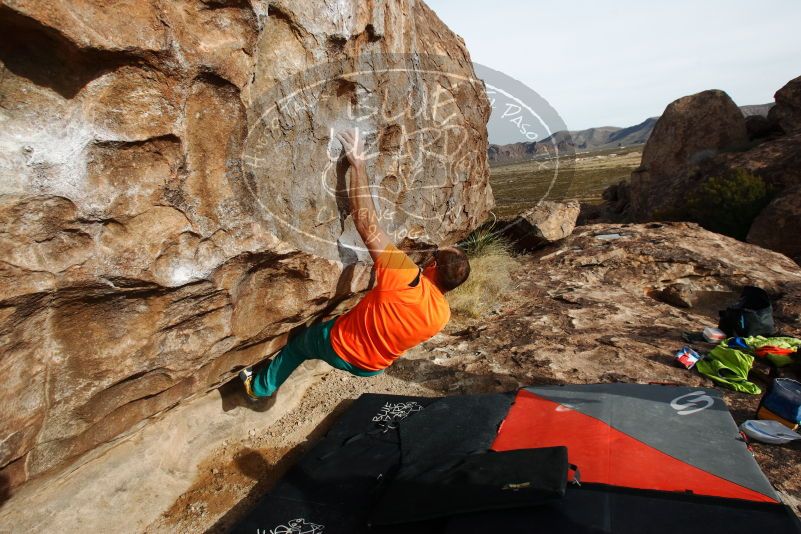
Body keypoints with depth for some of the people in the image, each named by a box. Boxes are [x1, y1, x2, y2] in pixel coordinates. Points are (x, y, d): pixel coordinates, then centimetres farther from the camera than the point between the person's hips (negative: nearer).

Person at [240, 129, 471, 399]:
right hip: (372, 367, 5)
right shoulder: (442, 314, -20)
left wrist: (357, 162, -33)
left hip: (340, 346, -5)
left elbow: (365, 221, -38)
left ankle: (259, 387, 47)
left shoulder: (408, 278, -40)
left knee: (299, 343, 26)